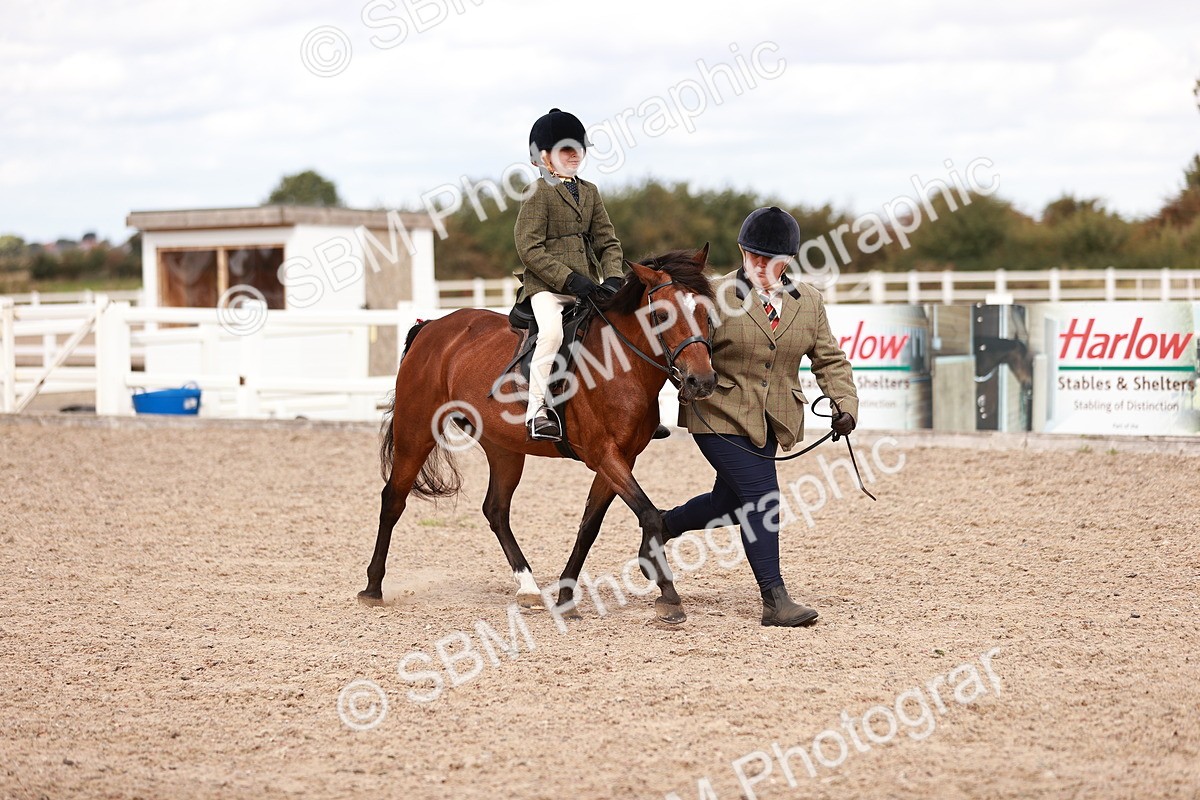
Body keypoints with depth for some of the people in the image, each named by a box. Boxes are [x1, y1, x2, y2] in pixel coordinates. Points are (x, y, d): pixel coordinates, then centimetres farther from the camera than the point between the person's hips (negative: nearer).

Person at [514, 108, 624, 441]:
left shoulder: (589, 192, 16)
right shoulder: (538, 194, -4)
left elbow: (608, 242, 15)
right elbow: (529, 249, -12)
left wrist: (613, 279, -4)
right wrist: (570, 279, -18)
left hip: (588, 285, 7)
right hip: (546, 287, -7)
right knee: (552, 330, -31)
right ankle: (537, 410, -26)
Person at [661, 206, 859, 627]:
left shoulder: (808, 301, 6)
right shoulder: (715, 296, -7)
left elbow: (829, 359, 7)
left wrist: (845, 404, -7)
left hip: (772, 423, 6)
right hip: (720, 417, -6)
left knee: (729, 502, 13)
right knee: (761, 495, -14)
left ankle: (662, 526, 42)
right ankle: (775, 599, -9)